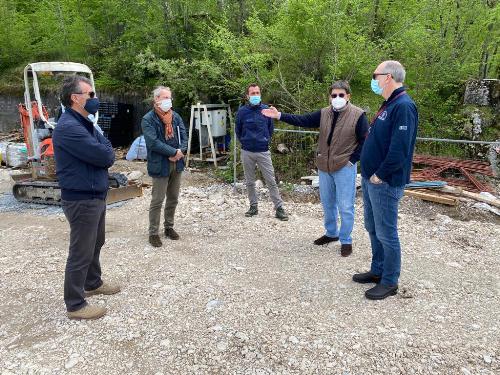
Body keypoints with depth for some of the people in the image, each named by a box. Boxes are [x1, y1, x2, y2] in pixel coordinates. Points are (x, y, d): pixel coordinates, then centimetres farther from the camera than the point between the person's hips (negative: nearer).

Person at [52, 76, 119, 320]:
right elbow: (105, 156, -24)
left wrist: (102, 154, -9)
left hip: (96, 195, 10)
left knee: (95, 244, 23)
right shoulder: (68, 127, -22)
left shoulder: (85, 123, 12)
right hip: (81, 200, -10)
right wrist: (104, 153, -4)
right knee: (81, 252, 0)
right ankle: (75, 305, 14)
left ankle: (93, 283, 42)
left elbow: (108, 153, 11)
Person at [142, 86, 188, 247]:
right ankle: (153, 233, 11)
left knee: (173, 199, 15)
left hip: (177, 164, 6)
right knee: (157, 201, -1)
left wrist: (180, 152, -13)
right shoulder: (148, 119, -9)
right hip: (160, 165, -6)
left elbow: (183, 136, 5)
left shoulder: (175, 116, 10)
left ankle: (169, 227, 30)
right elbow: (153, 142, -19)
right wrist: (174, 152, -20)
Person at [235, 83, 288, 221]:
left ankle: (279, 208, 5)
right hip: (247, 152, 1)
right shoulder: (242, 111, -2)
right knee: (250, 182, 11)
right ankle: (253, 206, 25)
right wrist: (245, 143, 12)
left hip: (263, 151, -1)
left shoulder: (266, 110, -1)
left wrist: (265, 141, 11)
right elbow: (238, 131, 11)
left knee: (271, 181, -1)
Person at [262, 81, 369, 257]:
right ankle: (331, 233, 36)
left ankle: (346, 241, 16)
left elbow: (365, 141, -7)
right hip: (324, 167, 6)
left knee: (345, 207, 0)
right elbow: (302, 120, 0)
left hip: (345, 168, -5)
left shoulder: (358, 115, -10)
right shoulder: (324, 113, 4)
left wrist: (352, 159, -12)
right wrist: (279, 115, -8)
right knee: (327, 204, 17)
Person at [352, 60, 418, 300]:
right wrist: (369, 173, 13)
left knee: (386, 233, 1)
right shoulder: (388, 105, 14)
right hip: (371, 179, 10)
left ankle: (389, 282, 16)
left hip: (384, 183, -10)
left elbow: (399, 150, -26)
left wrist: (380, 175, -17)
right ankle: (377, 271, 34)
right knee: (373, 228, 19)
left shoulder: (403, 106, -18)